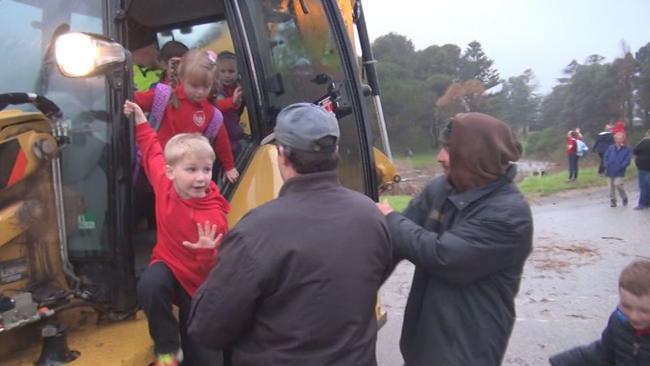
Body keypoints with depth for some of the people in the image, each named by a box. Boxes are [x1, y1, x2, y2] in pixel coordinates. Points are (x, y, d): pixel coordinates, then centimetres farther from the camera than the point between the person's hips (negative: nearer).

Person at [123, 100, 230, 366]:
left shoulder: (212, 216, -31)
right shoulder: (164, 180, -17)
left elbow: (216, 267, -29)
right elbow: (153, 151, 6)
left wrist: (208, 253, -50)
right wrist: (140, 121, 10)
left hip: (197, 280, -3)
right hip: (167, 263, 3)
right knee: (149, 286, -35)